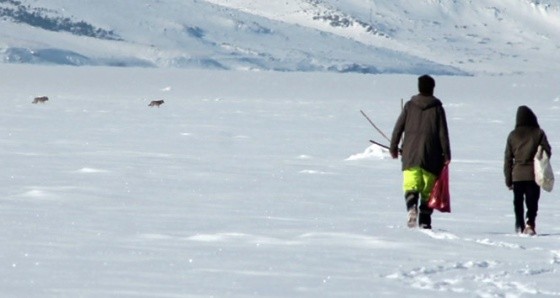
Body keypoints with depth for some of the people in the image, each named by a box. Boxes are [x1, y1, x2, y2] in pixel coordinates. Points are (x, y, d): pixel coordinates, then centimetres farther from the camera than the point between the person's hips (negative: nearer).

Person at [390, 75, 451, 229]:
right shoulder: (437, 108, 0)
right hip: (430, 156, 0)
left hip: (410, 154, 0)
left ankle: (412, 206, -31)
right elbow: (443, 133, -2)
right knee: (428, 189, 7)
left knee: (410, 185, -2)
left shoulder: (409, 106, 4)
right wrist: (446, 154, 3)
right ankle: (425, 221, 5)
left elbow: (398, 128, 5)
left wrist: (393, 147, 15)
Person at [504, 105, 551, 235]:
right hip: (533, 175, -1)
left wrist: (508, 179, 8)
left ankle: (520, 226, 11)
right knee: (532, 201, 0)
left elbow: (508, 158, 3)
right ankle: (530, 224, -17)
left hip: (517, 175, 1)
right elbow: (547, 151, -1)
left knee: (518, 202, 12)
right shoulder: (538, 133, -3)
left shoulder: (512, 135, 2)